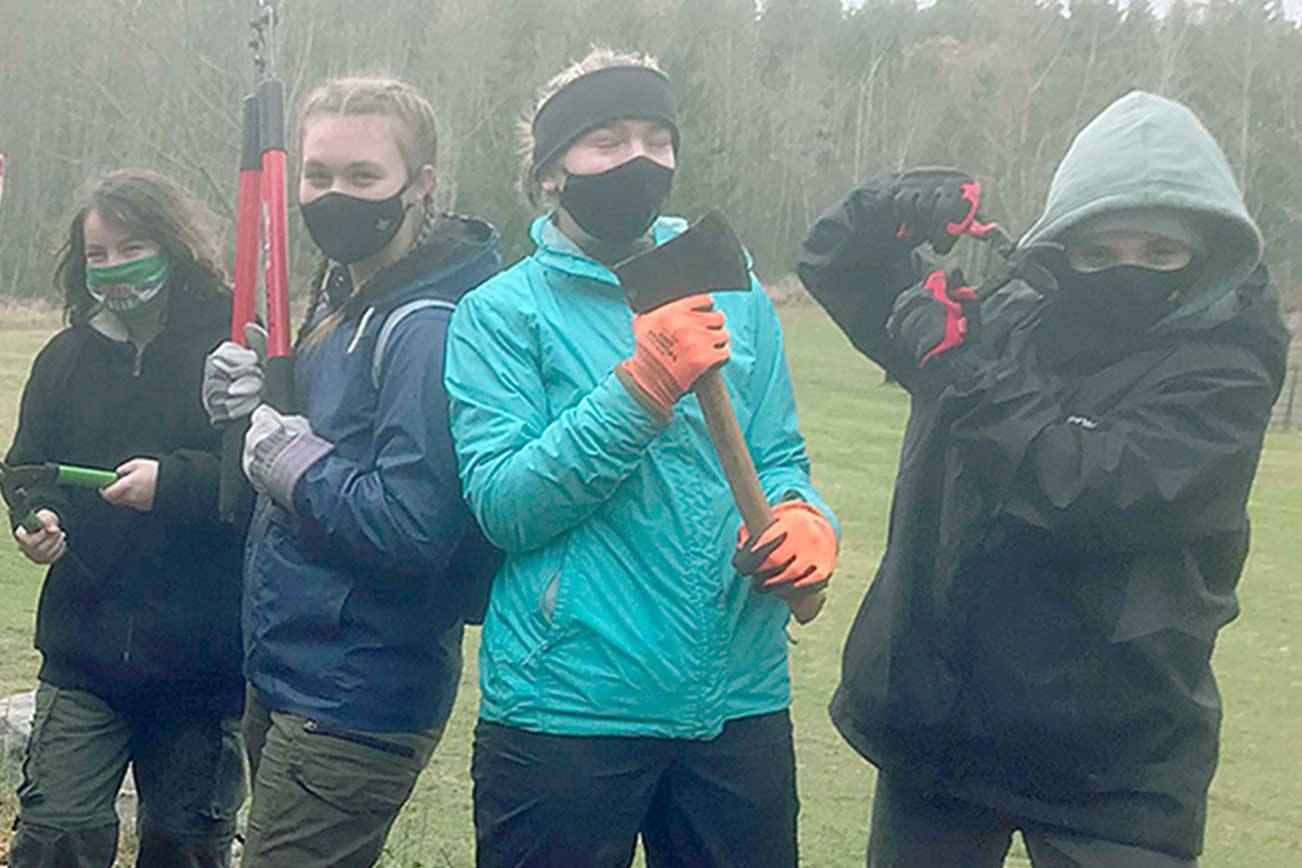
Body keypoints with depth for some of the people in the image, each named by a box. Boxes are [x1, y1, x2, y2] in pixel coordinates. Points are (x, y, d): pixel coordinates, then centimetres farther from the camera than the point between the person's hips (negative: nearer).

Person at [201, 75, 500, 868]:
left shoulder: (426, 330, -22)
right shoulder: (342, 303, 10)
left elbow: (413, 529, -27)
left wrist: (294, 461, -17)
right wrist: (260, 409, -1)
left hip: (355, 706, -10)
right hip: (284, 676, 10)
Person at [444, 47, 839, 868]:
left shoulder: (733, 296, 9)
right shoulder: (501, 312, -3)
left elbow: (779, 458, 11)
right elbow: (502, 504, -14)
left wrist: (805, 515, -11)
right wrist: (642, 388, -21)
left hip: (739, 706, 4)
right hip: (565, 706, -4)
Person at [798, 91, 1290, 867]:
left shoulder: (1221, 372, -9)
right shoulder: (1002, 320, 3)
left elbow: (1099, 492, -25)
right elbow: (836, 266, 12)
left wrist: (960, 365, -20)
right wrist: (896, 207, -9)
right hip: (931, 722, 4)